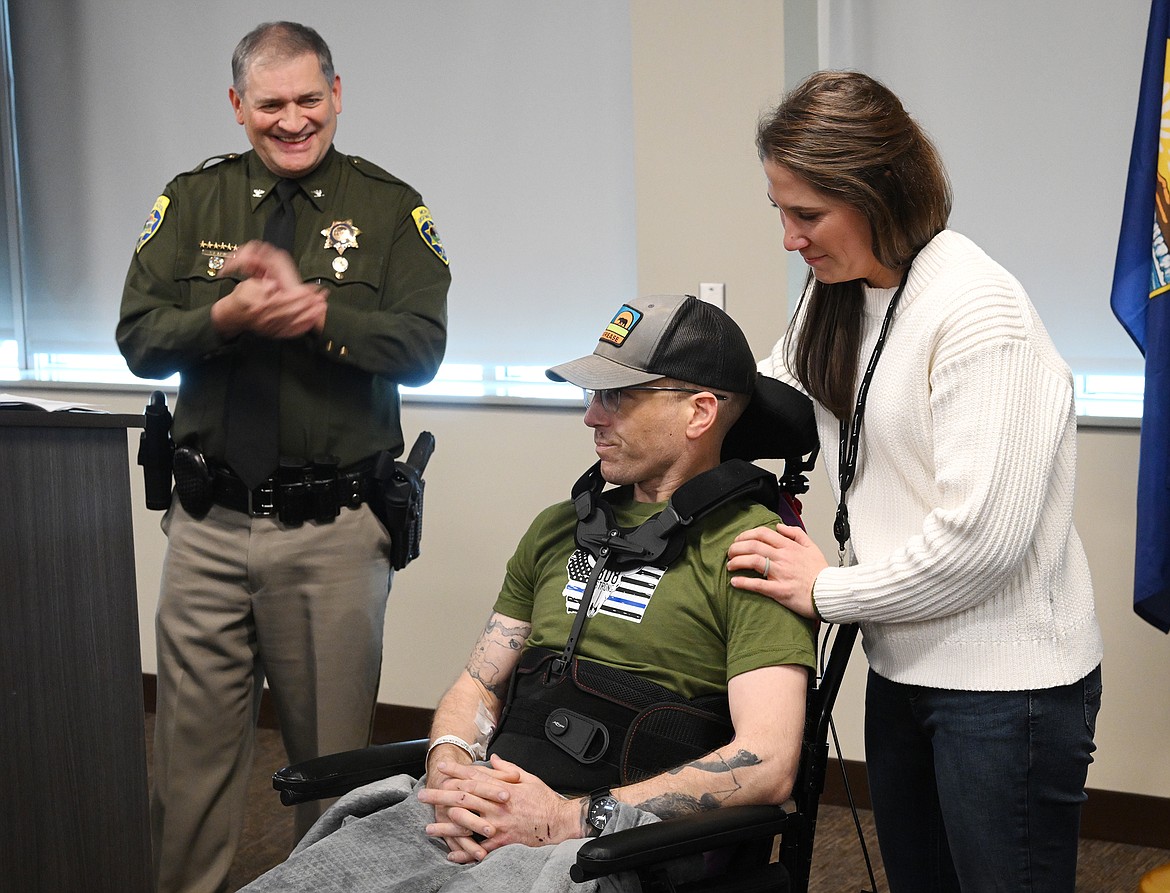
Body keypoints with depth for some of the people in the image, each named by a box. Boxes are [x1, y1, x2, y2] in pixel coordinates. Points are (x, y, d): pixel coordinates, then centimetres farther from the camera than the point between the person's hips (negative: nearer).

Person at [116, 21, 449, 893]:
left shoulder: (391, 209, 2)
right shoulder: (192, 201, 8)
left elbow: (421, 348, -10)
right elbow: (140, 339, 1)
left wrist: (311, 307, -21)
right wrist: (226, 317, -17)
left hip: (336, 527, -2)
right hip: (210, 521, 2)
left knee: (333, 747, 8)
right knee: (194, 742, 8)